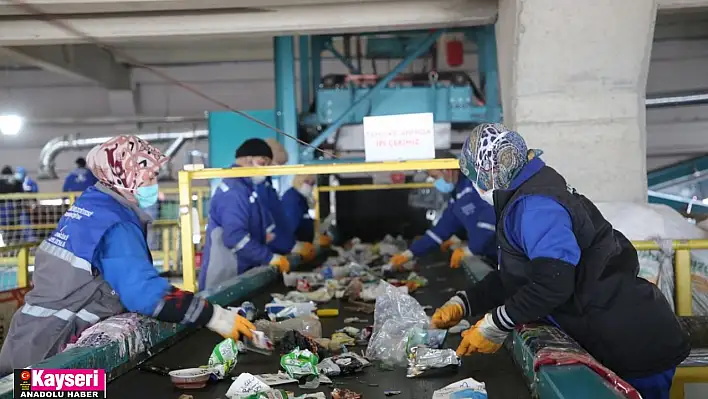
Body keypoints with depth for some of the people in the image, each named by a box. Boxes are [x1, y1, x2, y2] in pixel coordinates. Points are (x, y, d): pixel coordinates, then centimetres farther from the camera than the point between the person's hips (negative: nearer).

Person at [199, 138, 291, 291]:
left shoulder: (247, 189, 16)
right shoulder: (233, 191, -18)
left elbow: (264, 227, 20)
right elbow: (235, 237, -28)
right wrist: (270, 258, -23)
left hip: (242, 273, 10)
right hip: (225, 276, -10)